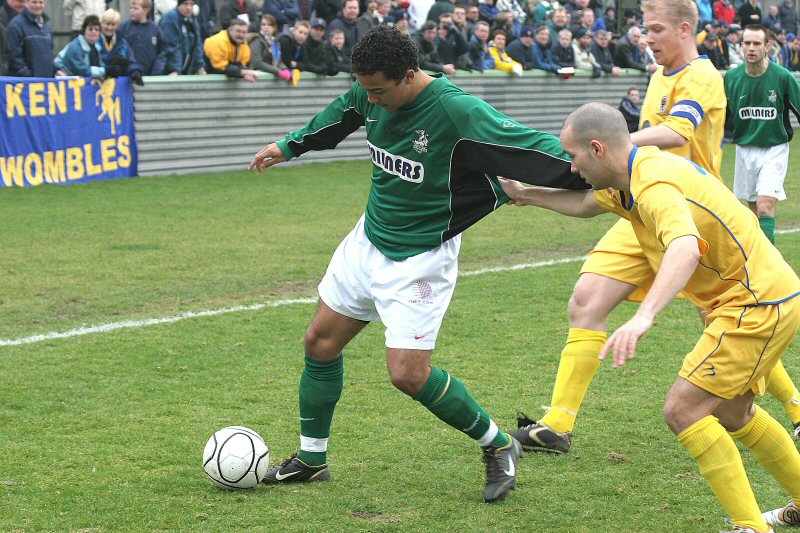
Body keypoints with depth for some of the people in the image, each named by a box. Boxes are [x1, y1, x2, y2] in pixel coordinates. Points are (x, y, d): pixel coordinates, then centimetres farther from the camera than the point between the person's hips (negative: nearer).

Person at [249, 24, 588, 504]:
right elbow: (337, 116, 18)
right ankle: (311, 459, 30)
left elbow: (531, 145, -29)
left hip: (420, 260, -7)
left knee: (409, 374, -15)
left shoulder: (457, 111, -28)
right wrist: (288, 146, 30)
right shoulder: (369, 95, -6)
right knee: (321, 341, 11)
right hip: (368, 242, 7)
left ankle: (498, 446, 7)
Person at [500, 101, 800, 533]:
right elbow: (587, 204, 30)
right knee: (731, 414, 23)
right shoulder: (633, 179, 7)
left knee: (683, 410, -13)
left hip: (759, 306, -11)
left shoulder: (654, 185, -26)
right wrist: (526, 195, 34)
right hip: (760, 298, 11)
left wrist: (644, 316, -59)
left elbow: (685, 248, -46)